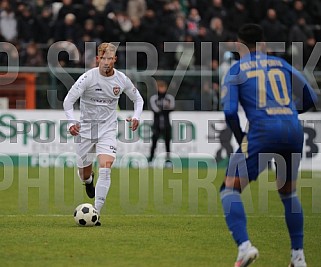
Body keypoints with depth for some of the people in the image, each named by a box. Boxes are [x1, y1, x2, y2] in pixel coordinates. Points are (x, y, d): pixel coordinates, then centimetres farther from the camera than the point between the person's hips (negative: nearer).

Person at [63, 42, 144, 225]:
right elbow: (68, 101, -15)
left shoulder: (122, 79, -5)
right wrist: (72, 122, -31)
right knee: (84, 173, 11)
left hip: (108, 130, 0)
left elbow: (137, 99, 13)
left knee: (105, 170, -19)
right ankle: (88, 180, 51)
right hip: (86, 128, 0)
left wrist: (136, 117, -5)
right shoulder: (88, 77, -14)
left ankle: (96, 214, -17)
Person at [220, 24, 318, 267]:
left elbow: (230, 112, -3)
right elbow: (310, 99, 19)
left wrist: (240, 138, 12)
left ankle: (244, 246, -16)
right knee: (288, 193, 24)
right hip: (293, 130, 4)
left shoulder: (235, 71, 9)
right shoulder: (282, 64, 18)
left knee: (230, 190, 5)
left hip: (263, 132, -4)